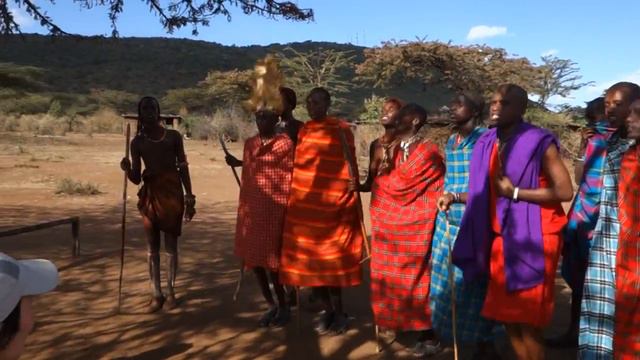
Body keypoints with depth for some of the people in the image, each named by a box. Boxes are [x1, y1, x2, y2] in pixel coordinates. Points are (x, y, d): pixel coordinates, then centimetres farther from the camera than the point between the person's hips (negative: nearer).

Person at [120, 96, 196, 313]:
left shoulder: (173, 136, 4)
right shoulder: (137, 142, 7)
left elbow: (183, 168, 5)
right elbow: (136, 178, 6)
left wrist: (189, 197, 0)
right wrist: (127, 169, -17)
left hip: (172, 191, -2)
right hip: (150, 193, 2)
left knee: (171, 243, 3)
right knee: (152, 245, 5)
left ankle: (170, 291, 12)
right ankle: (156, 294, 12)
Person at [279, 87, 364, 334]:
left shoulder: (341, 130, -6)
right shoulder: (303, 131, 12)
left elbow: (348, 164, -8)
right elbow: (298, 164, 15)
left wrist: (353, 183, -21)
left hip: (331, 205, -6)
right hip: (304, 204, 6)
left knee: (330, 261, 0)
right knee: (309, 259, 9)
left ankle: (339, 312, 18)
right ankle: (328, 310, 25)